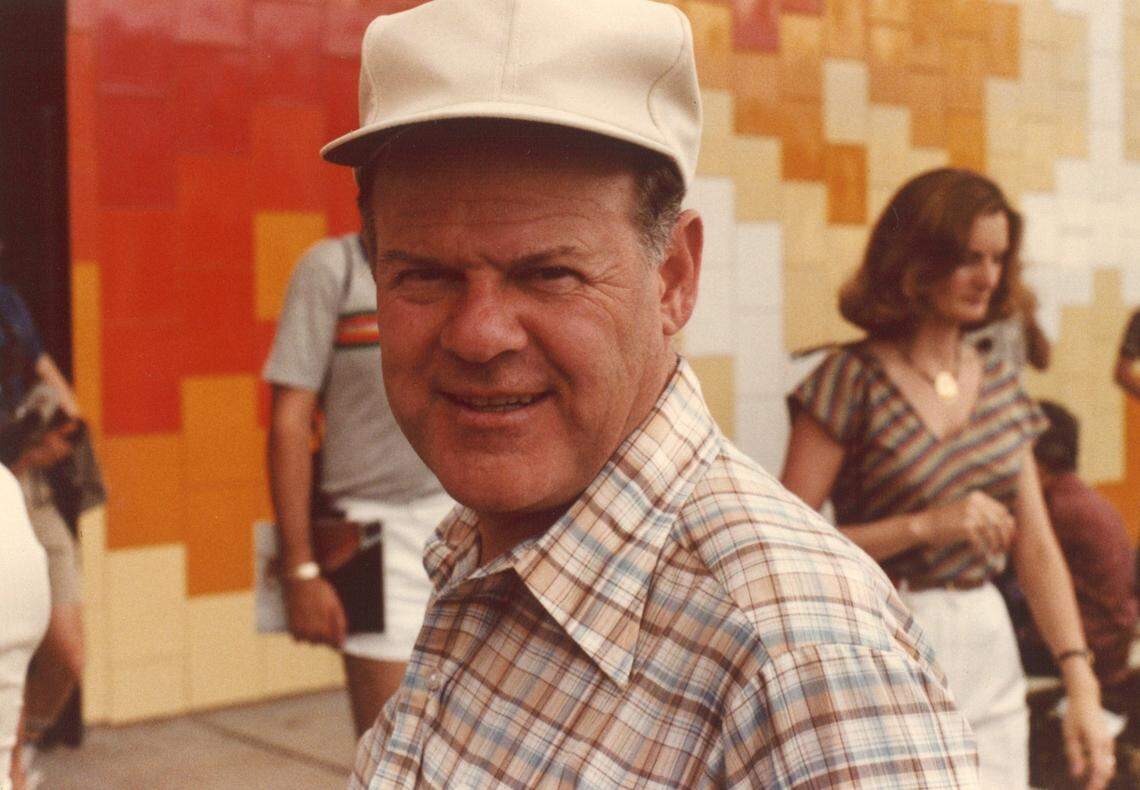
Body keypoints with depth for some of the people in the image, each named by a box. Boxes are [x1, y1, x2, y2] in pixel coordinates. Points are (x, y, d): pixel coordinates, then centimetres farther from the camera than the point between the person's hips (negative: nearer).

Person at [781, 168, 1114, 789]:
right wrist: (925, 526, -20)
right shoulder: (852, 380, -9)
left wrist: (1081, 685, -1)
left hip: (990, 650, 5)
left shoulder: (1000, 384, 9)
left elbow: (1036, 548, 7)